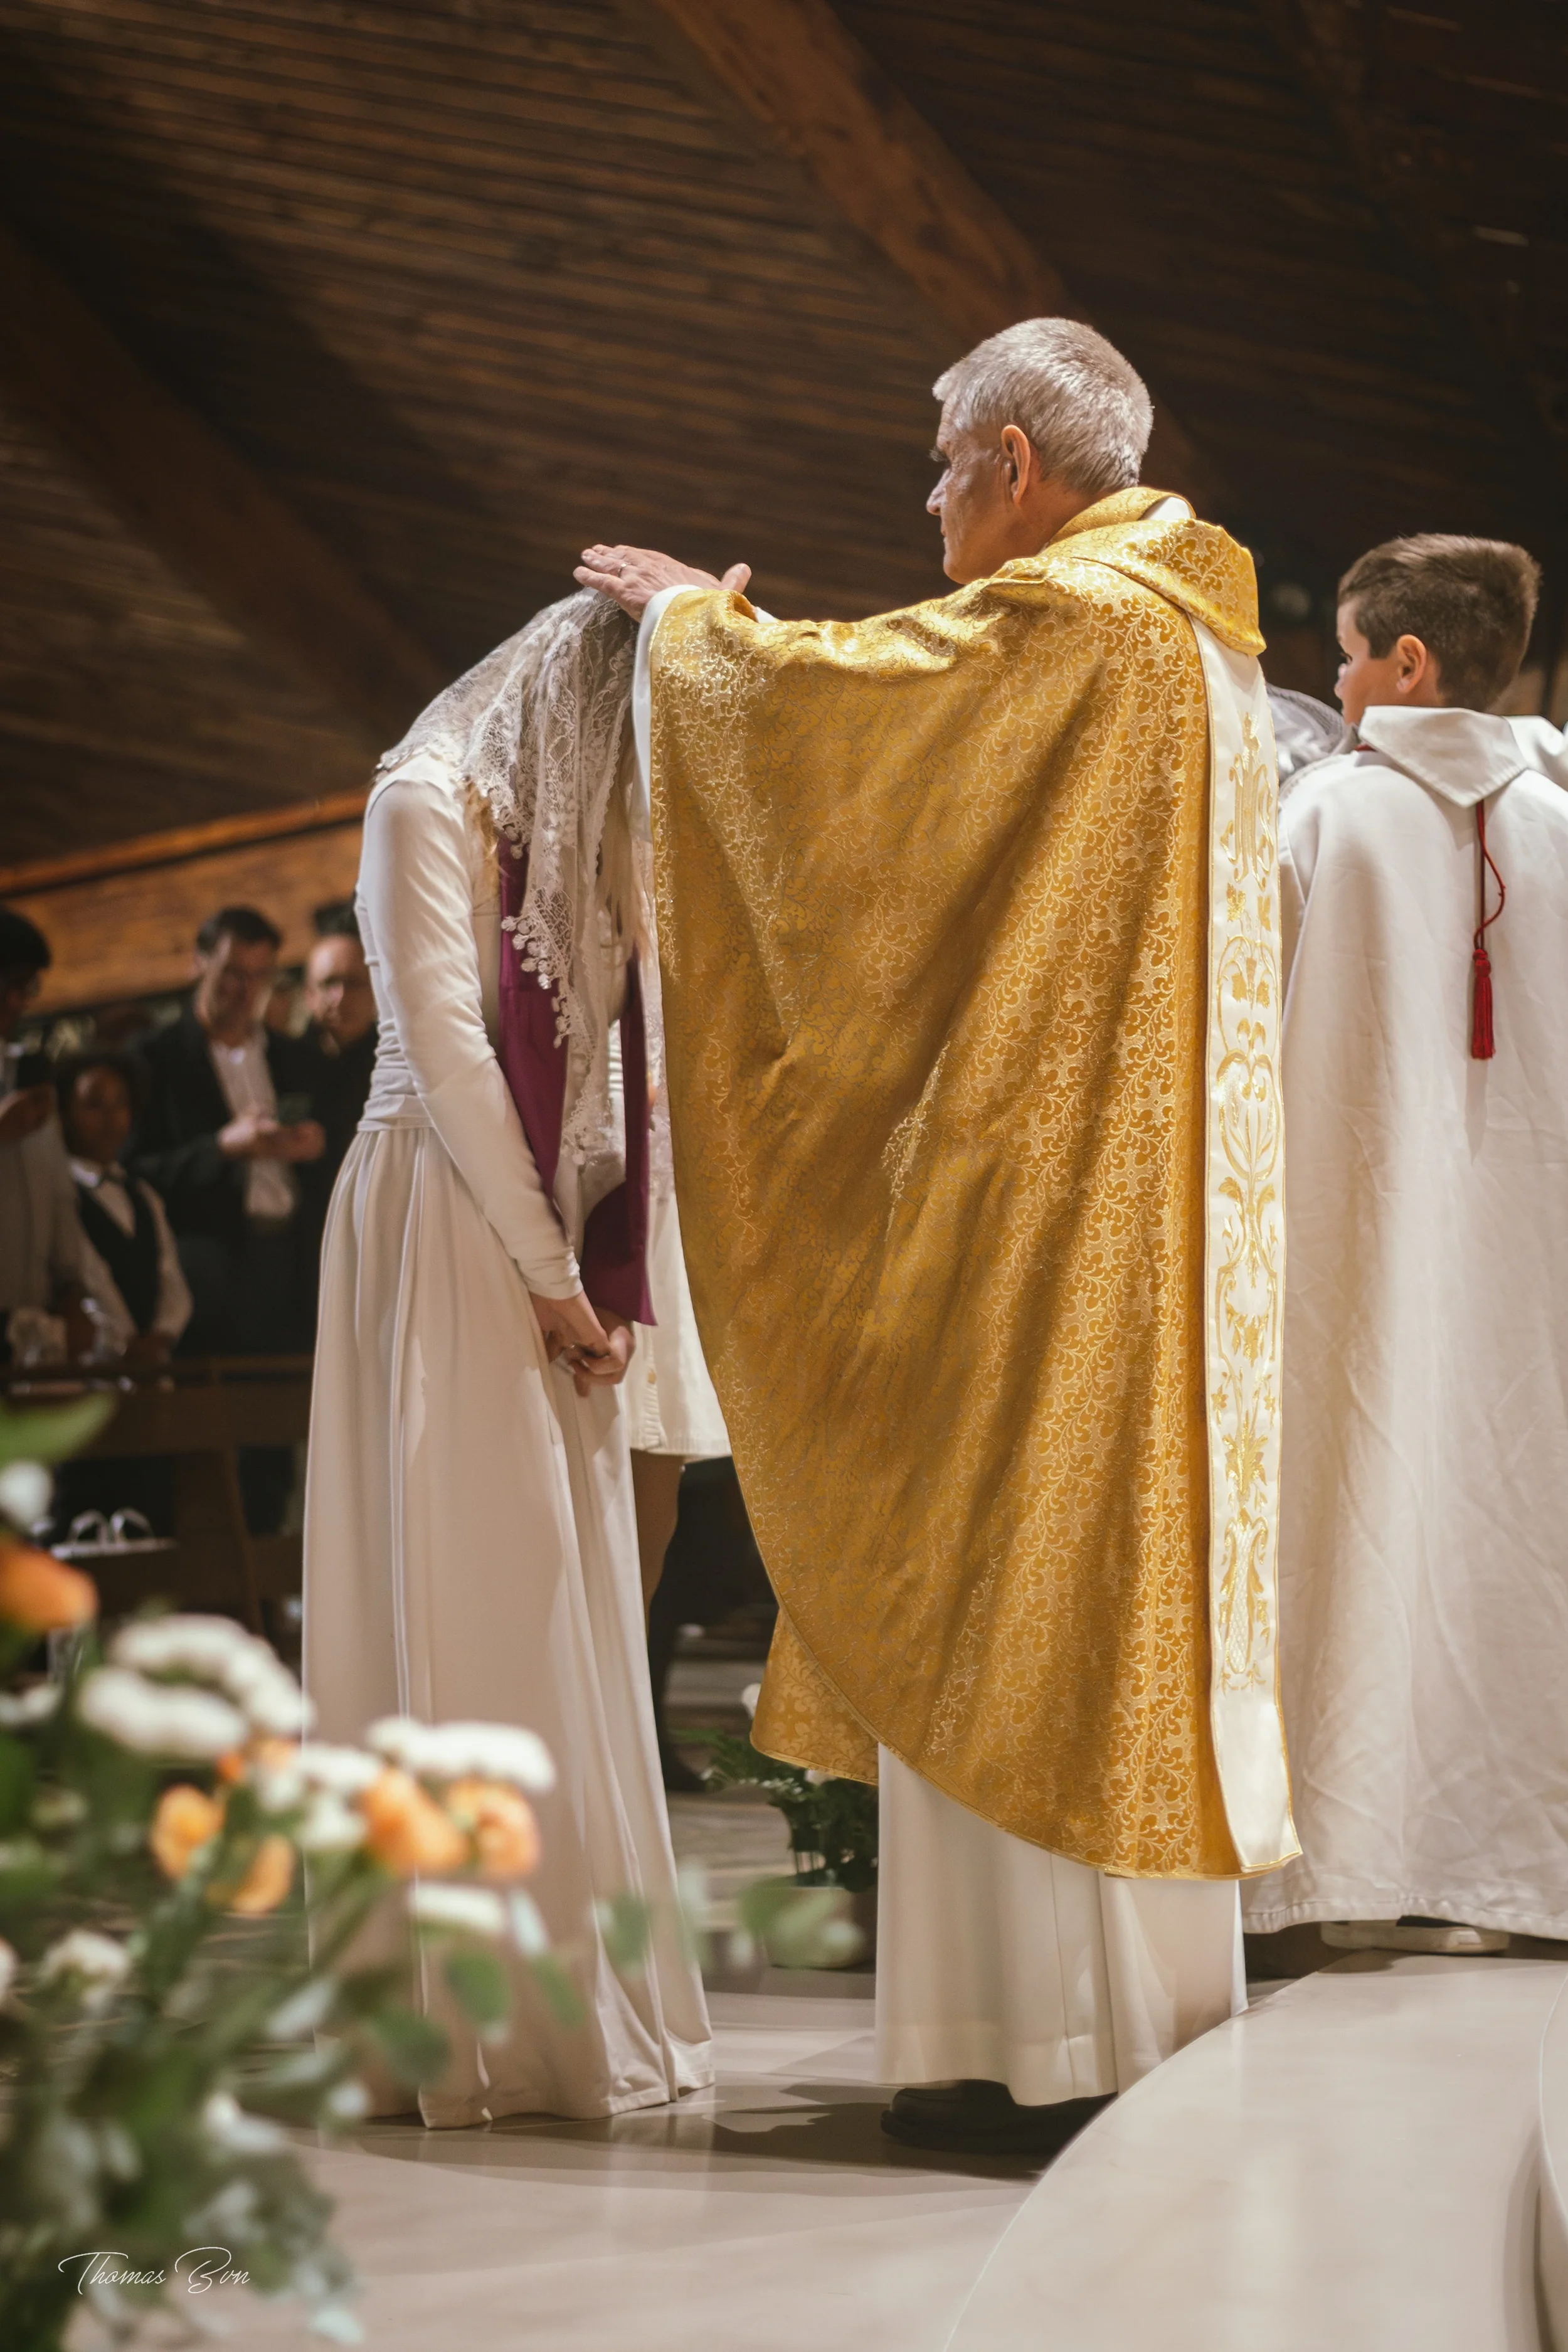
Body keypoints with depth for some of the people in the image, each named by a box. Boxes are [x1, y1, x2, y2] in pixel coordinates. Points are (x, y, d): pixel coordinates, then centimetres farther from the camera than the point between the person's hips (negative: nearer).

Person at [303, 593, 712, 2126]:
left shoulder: (570, 840, 21)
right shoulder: (428, 804, -3)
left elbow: (592, 1070, 14)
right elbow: (444, 1049, -11)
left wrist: (592, 1276, -1)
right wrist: (552, 1277, -11)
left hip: (548, 1250, 8)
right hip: (443, 1236, -8)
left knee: (561, 1610, 4)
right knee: (468, 1609, -9)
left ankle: (570, 2000, 6)